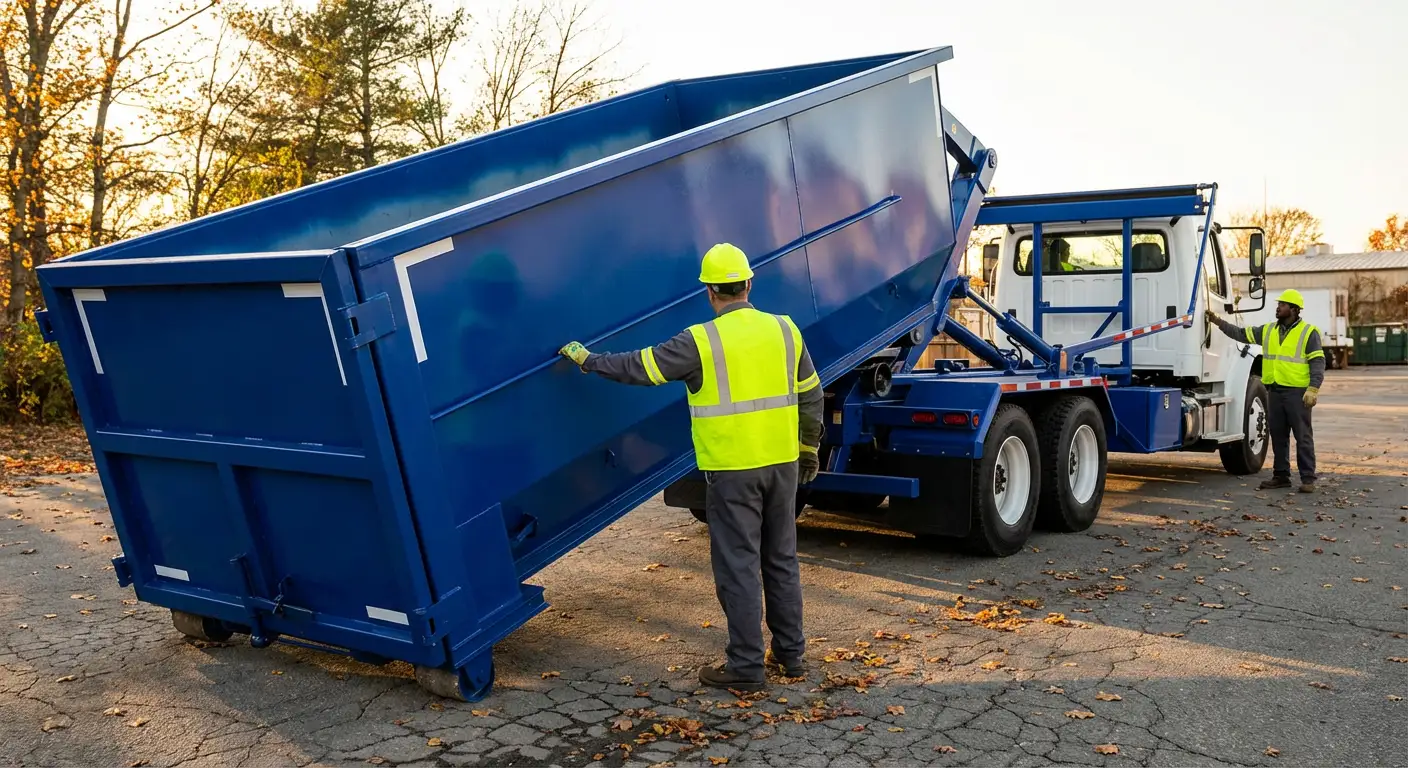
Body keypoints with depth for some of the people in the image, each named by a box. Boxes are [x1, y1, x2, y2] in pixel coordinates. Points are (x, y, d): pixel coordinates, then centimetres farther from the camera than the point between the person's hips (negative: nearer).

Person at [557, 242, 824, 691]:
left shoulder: (701, 341, -11)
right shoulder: (785, 330, 4)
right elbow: (811, 395, 12)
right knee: (781, 559, 16)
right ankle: (791, 655, 26)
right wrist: (809, 449, 24)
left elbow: (639, 368, -6)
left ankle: (746, 667, 9)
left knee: (737, 565, 3)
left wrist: (586, 359, 9)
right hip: (783, 464, 6)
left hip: (733, 470, -6)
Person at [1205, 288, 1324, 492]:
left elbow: (1318, 362, -9)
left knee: (1303, 437, -2)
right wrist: (1218, 321, 8)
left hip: (1297, 392, -6)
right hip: (1274, 391, 6)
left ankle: (1308, 479, 2)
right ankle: (1281, 475, 18)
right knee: (1278, 436, 11)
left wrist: (1313, 388, -18)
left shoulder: (1308, 332, -5)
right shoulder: (1268, 330, 12)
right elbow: (1241, 334, 16)